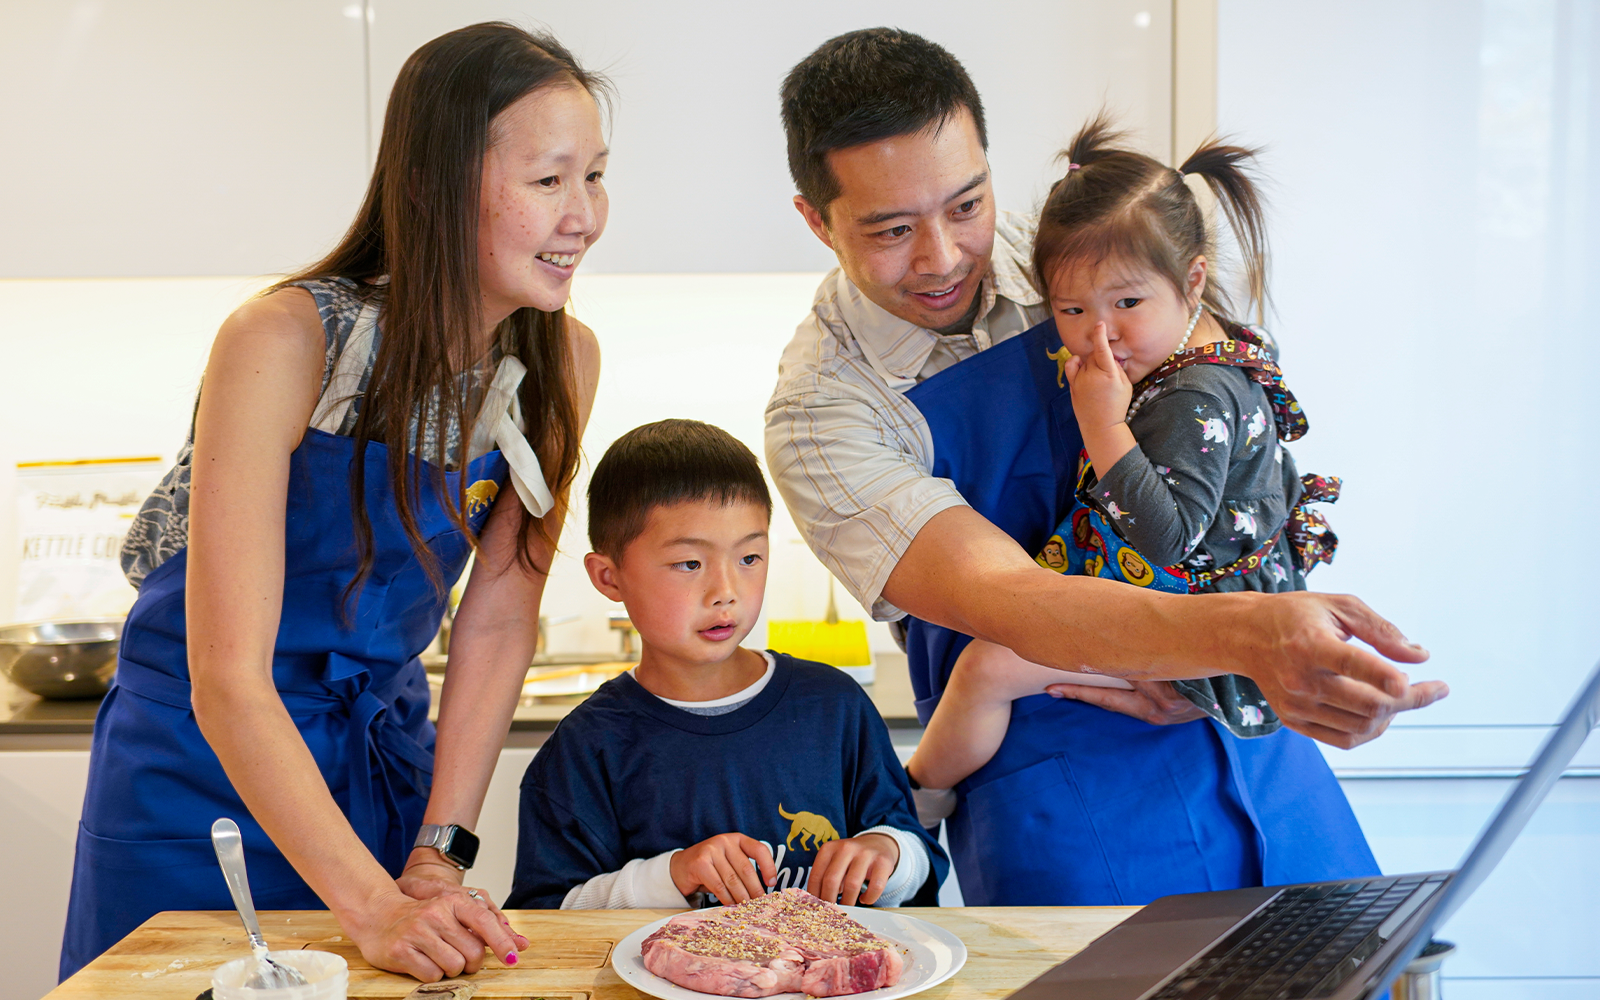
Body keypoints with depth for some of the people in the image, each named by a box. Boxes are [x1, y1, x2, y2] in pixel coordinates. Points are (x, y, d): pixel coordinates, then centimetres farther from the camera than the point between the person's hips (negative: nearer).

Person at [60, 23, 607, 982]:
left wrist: (439, 854, -12)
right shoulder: (285, 343, -25)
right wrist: (375, 904, -35)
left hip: (382, 752, 4)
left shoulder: (563, 362, -10)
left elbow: (500, 619, -5)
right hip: (204, 760, -4)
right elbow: (228, 683, -28)